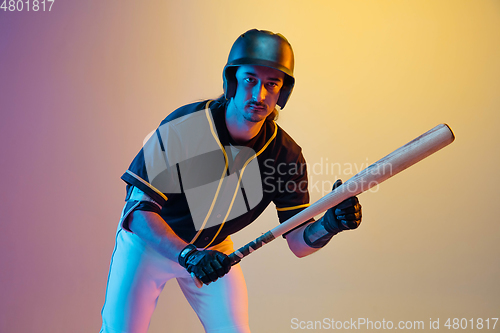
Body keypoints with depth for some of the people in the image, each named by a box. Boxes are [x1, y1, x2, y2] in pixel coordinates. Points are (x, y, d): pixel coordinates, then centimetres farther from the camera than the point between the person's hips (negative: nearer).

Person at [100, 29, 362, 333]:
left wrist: (328, 224, -34)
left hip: (214, 249, 3)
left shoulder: (286, 154, -17)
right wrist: (187, 255, -39)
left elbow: (298, 242, -13)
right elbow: (139, 209, -26)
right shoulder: (182, 126, -27)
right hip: (148, 239, -2)